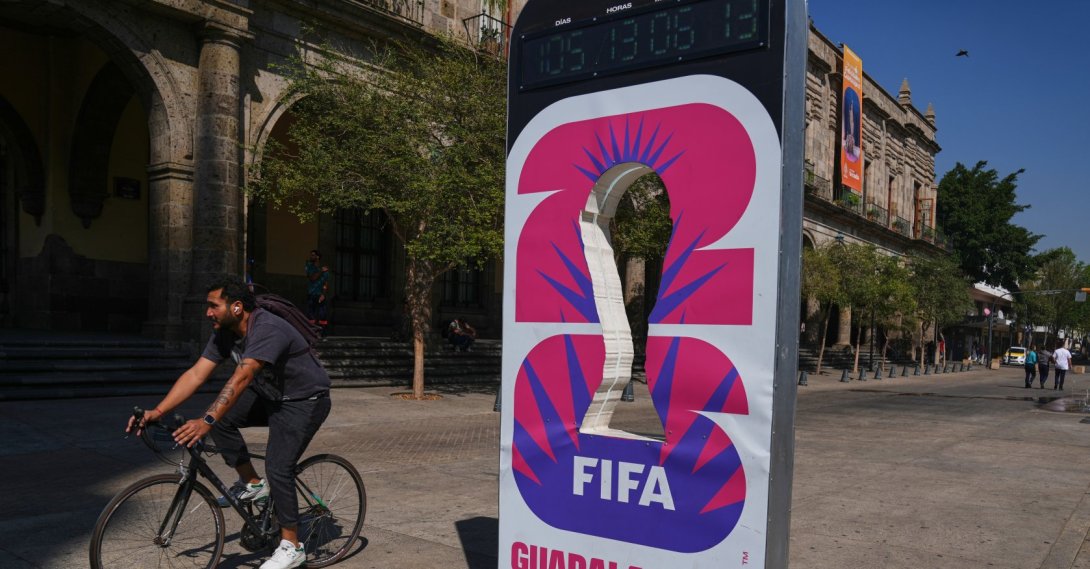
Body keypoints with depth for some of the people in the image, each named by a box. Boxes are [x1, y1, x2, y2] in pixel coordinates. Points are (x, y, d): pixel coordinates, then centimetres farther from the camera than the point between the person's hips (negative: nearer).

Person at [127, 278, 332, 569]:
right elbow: (195, 374, -9)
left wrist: (206, 421, -48)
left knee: (278, 468, -16)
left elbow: (241, 378, -41)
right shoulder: (224, 333, -4)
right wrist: (157, 412, -20)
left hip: (305, 401, -8)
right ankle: (253, 484, 6)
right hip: (269, 395, 8)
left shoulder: (268, 330, -31)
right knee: (221, 419, -11)